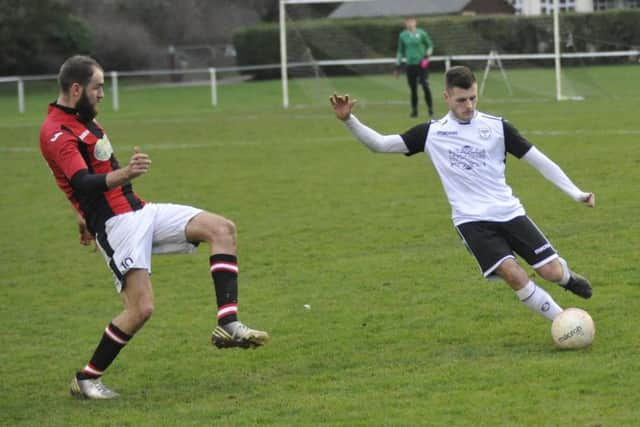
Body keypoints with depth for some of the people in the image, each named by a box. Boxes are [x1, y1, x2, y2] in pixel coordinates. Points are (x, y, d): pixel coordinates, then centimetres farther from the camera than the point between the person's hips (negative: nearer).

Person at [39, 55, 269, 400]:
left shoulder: (82, 119, 15)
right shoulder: (56, 133, -17)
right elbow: (84, 183, -34)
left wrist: (87, 213, 38)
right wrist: (124, 174, -51)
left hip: (139, 211, 10)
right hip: (116, 225, -10)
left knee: (221, 228, -5)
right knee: (141, 308, -19)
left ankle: (228, 325, -12)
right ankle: (85, 379, 0)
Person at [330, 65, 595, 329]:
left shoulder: (496, 127, 3)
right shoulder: (431, 133, 3)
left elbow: (538, 160, 6)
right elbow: (379, 144, 2)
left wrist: (576, 193, 1)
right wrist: (349, 120, -13)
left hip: (509, 212, 2)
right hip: (472, 221, -2)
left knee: (552, 272, -4)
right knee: (513, 274, -22)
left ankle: (567, 276, 36)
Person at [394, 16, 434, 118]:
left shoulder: (421, 33, 1)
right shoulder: (402, 35, 8)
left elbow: (430, 45, 11)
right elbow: (400, 51, 17)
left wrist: (427, 55, -7)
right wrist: (397, 66, 14)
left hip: (422, 64, -2)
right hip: (410, 65, 2)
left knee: (425, 86, -10)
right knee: (413, 89, 3)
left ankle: (430, 109, -1)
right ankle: (414, 110, 11)